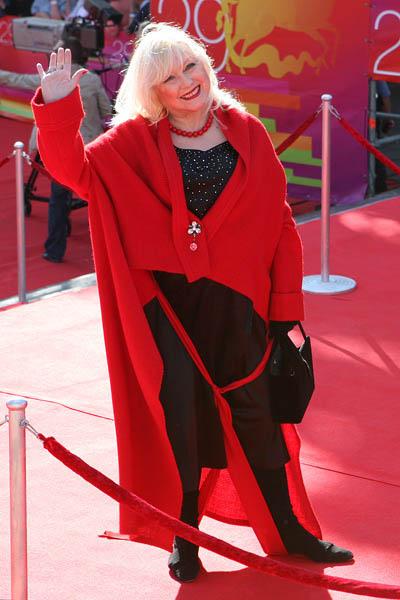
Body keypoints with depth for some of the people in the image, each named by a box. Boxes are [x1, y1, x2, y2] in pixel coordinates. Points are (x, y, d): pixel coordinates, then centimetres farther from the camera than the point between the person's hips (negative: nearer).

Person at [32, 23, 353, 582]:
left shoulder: (246, 132, 1)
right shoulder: (136, 140, -1)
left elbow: (278, 221, 2)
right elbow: (77, 169, -12)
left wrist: (286, 303, -1)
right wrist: (58, 109, -28)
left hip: (236, 302, 1)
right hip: (168, 303, -1)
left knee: (257, 414, 11)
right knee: (180, 420, 2)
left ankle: (289, 531, 26)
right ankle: (185, 539, 20)